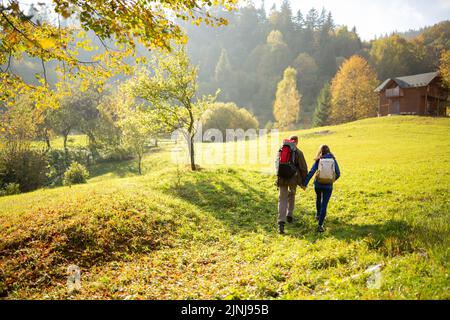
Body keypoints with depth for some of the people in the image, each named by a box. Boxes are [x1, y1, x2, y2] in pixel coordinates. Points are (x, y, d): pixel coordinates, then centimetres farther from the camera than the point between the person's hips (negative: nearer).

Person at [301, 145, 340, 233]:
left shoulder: (318, 160, -2)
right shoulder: (333, 160, 2)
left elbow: (311, 172, -11)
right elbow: (338, 173, 4)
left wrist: (305, 184, -12)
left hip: (318, 184, 1)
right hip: (328, 186, -1)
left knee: (318, 198, 30)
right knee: (324, 204, 0)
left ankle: (318, 215, 48)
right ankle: (320, 225, -8)